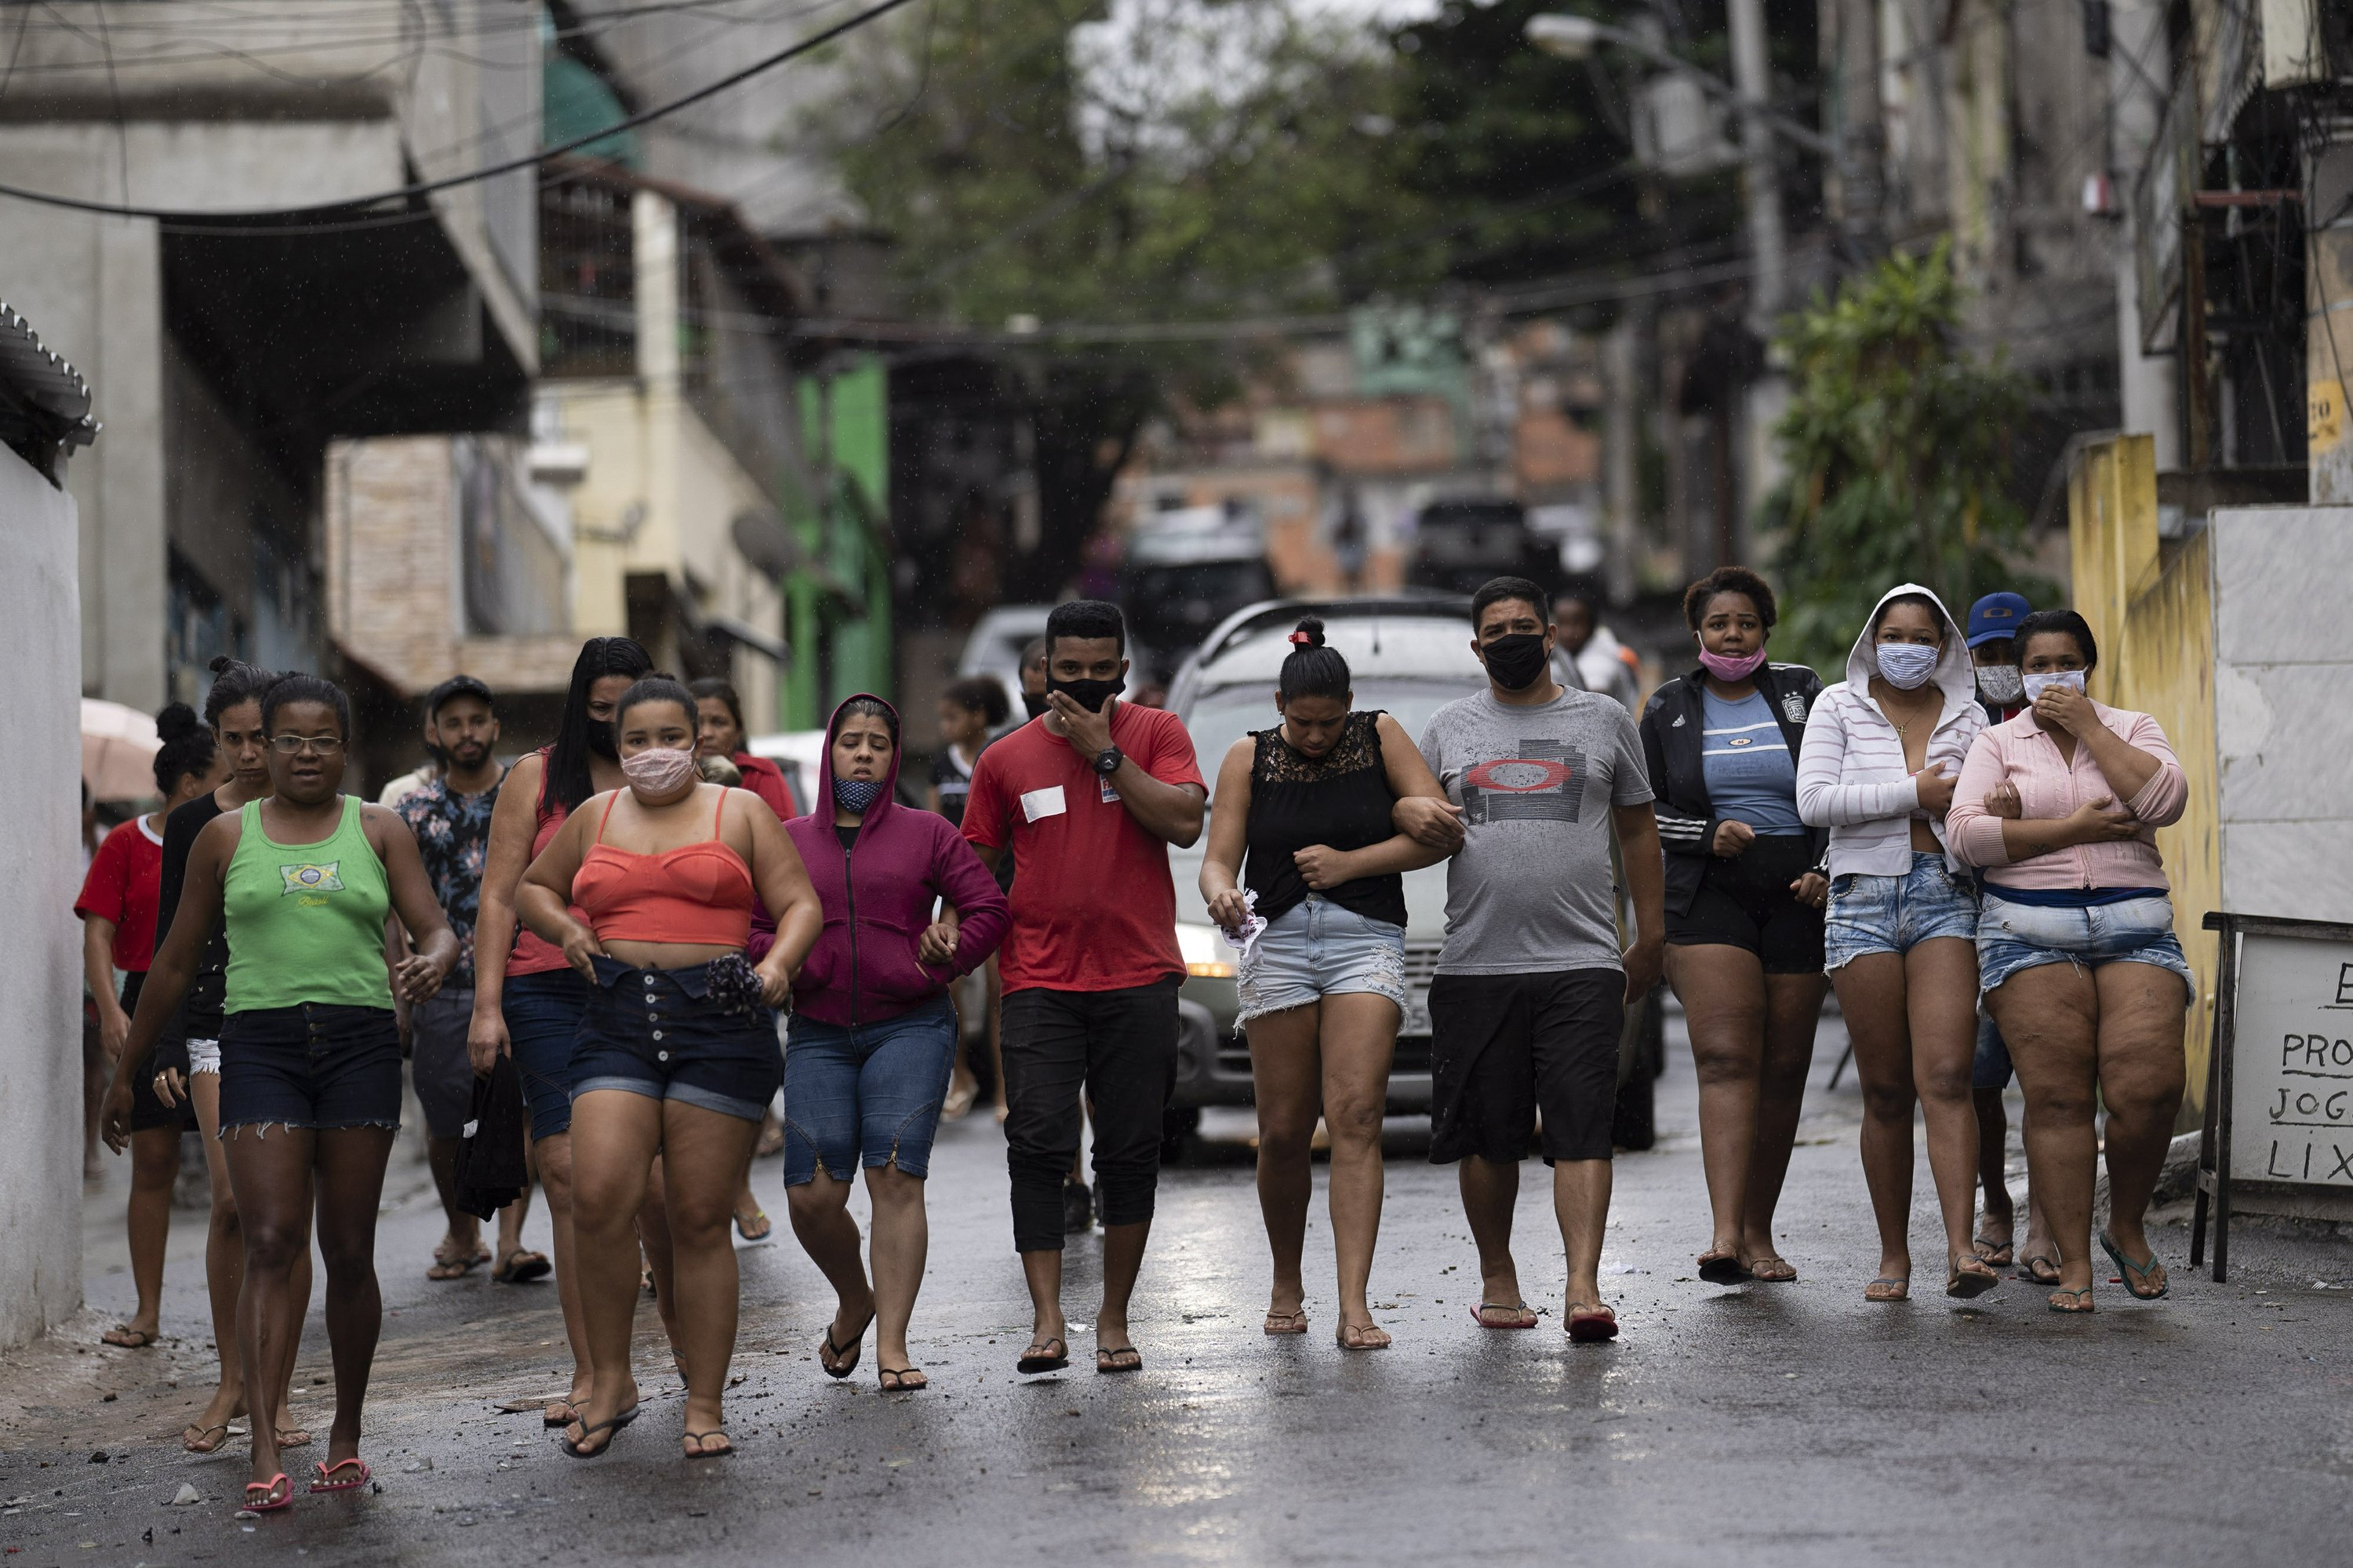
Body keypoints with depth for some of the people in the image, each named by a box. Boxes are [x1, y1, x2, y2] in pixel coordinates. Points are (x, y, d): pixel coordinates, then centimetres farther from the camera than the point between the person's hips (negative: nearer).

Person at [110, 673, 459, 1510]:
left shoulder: (379, 832, 11)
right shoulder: (226, 837, 11)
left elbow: (437, 929, 4)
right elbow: (176, 961, 17)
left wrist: (432, 962, -21)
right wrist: (128, 1068, 19)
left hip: (359, 1042, 1)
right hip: (261, 1042, -1)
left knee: (349, 1253, 4)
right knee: (270, 1244, -13)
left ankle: (347, 1435, 19)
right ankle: (266, 1452, -19)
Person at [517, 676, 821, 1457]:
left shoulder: (740, 812, 10)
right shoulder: (594, 817, 18)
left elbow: (800, 904, 6)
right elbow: (533, 886, 31)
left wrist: (778, 965, -14)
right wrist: (563, 928, 9)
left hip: (718, 1020, -2)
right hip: (618, 1020, 2)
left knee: (701, 1219, -2)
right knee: (599, 1198, -15)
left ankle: (705, 1406, 5)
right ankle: (611, 1384, -1)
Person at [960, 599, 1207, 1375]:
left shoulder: (1156, 734, 5)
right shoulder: (1007, 759, 8)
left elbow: (1184, 822, -11)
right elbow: (975, 868, 15)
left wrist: (1103, 750, -11)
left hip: (1139, 982, 0)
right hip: (1040, 983, 0)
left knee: (1130, 1152, 4)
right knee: (1038, 1144, -12)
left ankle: (1114, 1319, 12)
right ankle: (1046, 1319, -12)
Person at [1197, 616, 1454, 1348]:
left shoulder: (1381, 738, 5)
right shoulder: (1248, 759, 7)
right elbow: (1218, 857, 1)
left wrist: (1349, 863, -9)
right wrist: (1221, 891, -23)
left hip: (1366, 939, -1)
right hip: (1279, 944, 2)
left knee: (1356, 1117, -15)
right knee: (1283, 1132, 2)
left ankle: (1354, 1307, -19)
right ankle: (1287, 1284, 25)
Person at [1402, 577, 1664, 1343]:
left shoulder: (1604, 721, 12)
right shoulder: (1449, 727, 13)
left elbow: (1637, 828, 16)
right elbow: (1403, 805, 14)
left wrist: (1650, 938, 12)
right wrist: (1412, 811, -12)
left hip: (1581, 964, -1)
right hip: (1476, 964, 1)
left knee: (1582, 1130, -11)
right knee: (1486, 1137, 4)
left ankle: (1585, 1289, -17)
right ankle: (1498, 1280, 18)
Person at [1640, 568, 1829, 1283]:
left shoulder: (1803, 694, 9)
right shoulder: (1670, 709, 10)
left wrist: (1826, 869, -5)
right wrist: (1707, 835, -8)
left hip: (1797, 900, 1)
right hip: (1709, 896, -1)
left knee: (1783, 1070, 2)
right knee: (1726, 1058, -17)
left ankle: (1758, 1234, 11)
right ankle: (1726, 1235, -28)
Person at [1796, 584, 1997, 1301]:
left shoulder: (1968, 717, 13)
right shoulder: (1839, 708, 7)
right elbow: (1815, 800, -6)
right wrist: (1913, 793, -10)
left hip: (1945, 897, 1)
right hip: (1865, 896, 0)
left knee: (1945, 1076, -14)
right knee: (1886, 1090, 2)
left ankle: (1961, 1249, -22)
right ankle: (1894, 1256, 11)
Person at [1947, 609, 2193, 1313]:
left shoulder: (2131, 729, 14)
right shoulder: (1997, 743, 12)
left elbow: (2165, 800, -7)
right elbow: (1968, 833, -3)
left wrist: (2089, 727, -5)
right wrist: (2073, 829, -8)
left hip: (2133, 930, 1)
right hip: (2031, 933, -1)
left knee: (2148, 1091, -13)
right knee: (2057, 1098, -8)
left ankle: (2127, 1229, 12)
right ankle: (2074, 1265, -4)